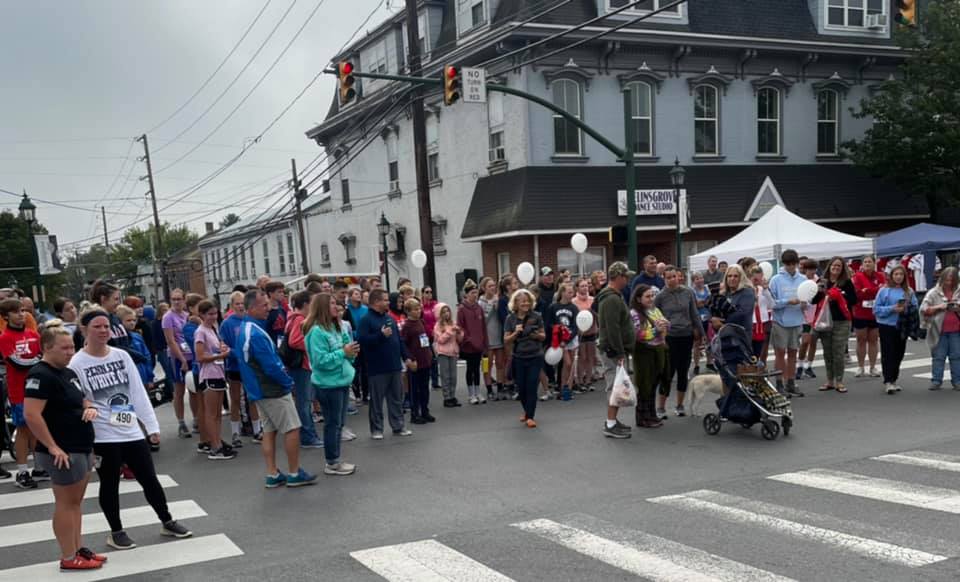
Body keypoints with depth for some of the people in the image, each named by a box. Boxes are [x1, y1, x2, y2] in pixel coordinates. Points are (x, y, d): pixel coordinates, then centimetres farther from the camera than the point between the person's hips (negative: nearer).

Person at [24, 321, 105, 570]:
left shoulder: (68, 373, 11)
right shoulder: (41, 375, -18)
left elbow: (80, 400, 26)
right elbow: (31, 415, -25)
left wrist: (89, 408, 2)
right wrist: (52, 447, -24)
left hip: (81, 448, 9)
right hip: (64, 452, -9)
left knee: (76, 502, 16)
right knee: (66, 503, 0)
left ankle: (78, 549, 26)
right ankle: (69, 558, 10)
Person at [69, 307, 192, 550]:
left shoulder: (122, 356, 4)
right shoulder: (77, 364, -7)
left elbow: (139, 393, 6)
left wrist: (152, 425, 5)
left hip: (131, 431, 4)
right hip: (103, 436, -4)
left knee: (150, 479, 10)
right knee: (110, 484, 10)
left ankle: (167, 522, 25)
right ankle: (116, 532, 26)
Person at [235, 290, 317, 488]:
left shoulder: (244, 330, 9)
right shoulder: (255, 334, -24)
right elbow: (271, 366, -24)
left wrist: (284, 379, 12)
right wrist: (288, 382, -9)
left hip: (259, 390, 10)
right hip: (272, 390, -10)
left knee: (269, 431, 12)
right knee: (292, 429, -1)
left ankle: (272, 475, 15)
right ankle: (295, 474, 6)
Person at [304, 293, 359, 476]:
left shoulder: (335, 328, 9)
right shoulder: (316, 332, -17)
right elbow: (321, 360, -23)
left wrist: (351, 351, -2)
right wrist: (343, 353, -21)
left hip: (341, 382, 9)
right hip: (328, 385, -9)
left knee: (338, 423, 15)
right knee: (332, 424, 1)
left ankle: (335, 459, 25)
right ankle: (331, 463, 12)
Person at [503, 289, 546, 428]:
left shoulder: (536, 316, -3)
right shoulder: (510, 318, -1)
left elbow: (543, 336, 5)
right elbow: (506, 340, -1)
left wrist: (537, 335, -17)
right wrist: (515, 333, -18)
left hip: (535, 357, -1)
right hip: (519, 358, 1)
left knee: (531, 387, -5)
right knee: (521, 388, 8)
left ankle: (530, 416, 6)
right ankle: (527, 411, 33)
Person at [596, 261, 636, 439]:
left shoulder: (612, 296, 17)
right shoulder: (612, 299, -18)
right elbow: (612, 329, -24)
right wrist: (619, 353, -23)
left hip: (614, 350, 11)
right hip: (613, 351, -11)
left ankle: (612, 421, 22)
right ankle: (611, 425, -3)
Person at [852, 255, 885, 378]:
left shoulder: (880, 276, 1)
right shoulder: (858, 276, -5)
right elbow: (858, 293, -16)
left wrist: (867, 291, -20)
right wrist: (877, 290, -19)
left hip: (876, 314, 2)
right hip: (860, 314, -2)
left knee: (873, 340, 9)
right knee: (861, 340, 6)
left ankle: (873, 367, 16)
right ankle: (860, 367, 14)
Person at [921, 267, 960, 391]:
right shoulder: (933, 293, 1)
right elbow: (923, 309, -4)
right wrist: (939, 307, -15)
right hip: (939, 331, -2)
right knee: (938, 357, 4)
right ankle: (936, 381, 10)